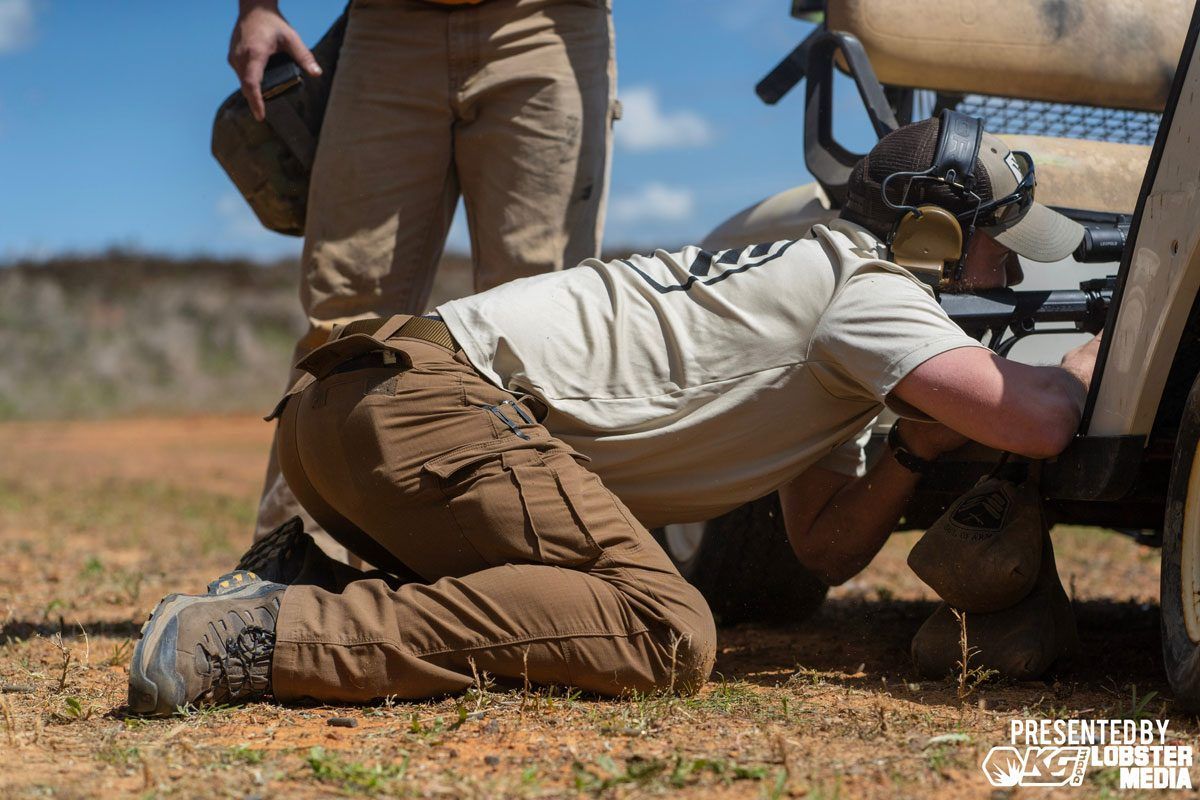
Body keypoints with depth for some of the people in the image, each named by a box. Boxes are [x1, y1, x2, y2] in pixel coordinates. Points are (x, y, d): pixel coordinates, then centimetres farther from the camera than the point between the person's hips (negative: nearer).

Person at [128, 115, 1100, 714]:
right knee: (666, 635, -18)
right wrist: (1094, 358, 8)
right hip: (427, 401, -10)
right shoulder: (864, 285, -2)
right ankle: (269, 636, -23)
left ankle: (306, 584, 7)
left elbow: (825, 548, 26)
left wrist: (917, 450, 10)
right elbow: (1035, 422, -13)